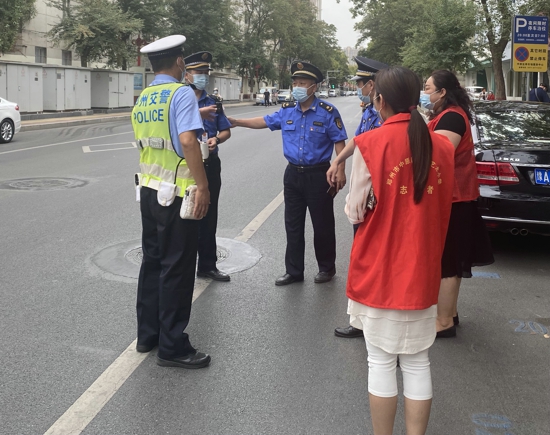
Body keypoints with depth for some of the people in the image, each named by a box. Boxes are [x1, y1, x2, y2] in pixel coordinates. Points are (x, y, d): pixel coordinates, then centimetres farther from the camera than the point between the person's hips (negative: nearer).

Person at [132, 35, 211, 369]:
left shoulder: (142, 99, 12)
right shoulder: (181, 93, -12)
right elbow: (187, 140, -24)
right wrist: (203, 186, -20)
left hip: (148, 190, 8)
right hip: (176, 193, -8)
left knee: (152, 262, 16)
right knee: (177, 268, -1)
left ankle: (147, 334, 26)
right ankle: (172, 347, 7)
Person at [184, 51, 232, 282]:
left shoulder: (214, 101, 11)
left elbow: (226, 131, 11)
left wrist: (216, 139, -10)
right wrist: (198, 113, -30)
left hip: (210, 164, 5)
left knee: (209, 215, 12)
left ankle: (207, 265, 24)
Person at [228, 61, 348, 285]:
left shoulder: (327, 112, -9)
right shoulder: (287, 111, 5)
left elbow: (339, 142, -8)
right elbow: (265, 121, 18)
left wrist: (341, 170, -15)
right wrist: (236, 122, 15)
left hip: (318, 175, -5)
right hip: (293, 174, 5)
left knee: (322, 224, 5)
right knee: (293, 225, 10)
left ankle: (327, 268, 23)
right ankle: (293, 271, 21)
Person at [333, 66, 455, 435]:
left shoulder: (371, 144, -14)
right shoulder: (442, 146, 0)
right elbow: (442, 208, 11)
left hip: (379, 273, -3)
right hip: (422, 272, 4)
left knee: (381, 362, 9)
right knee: (417, 363, 13)